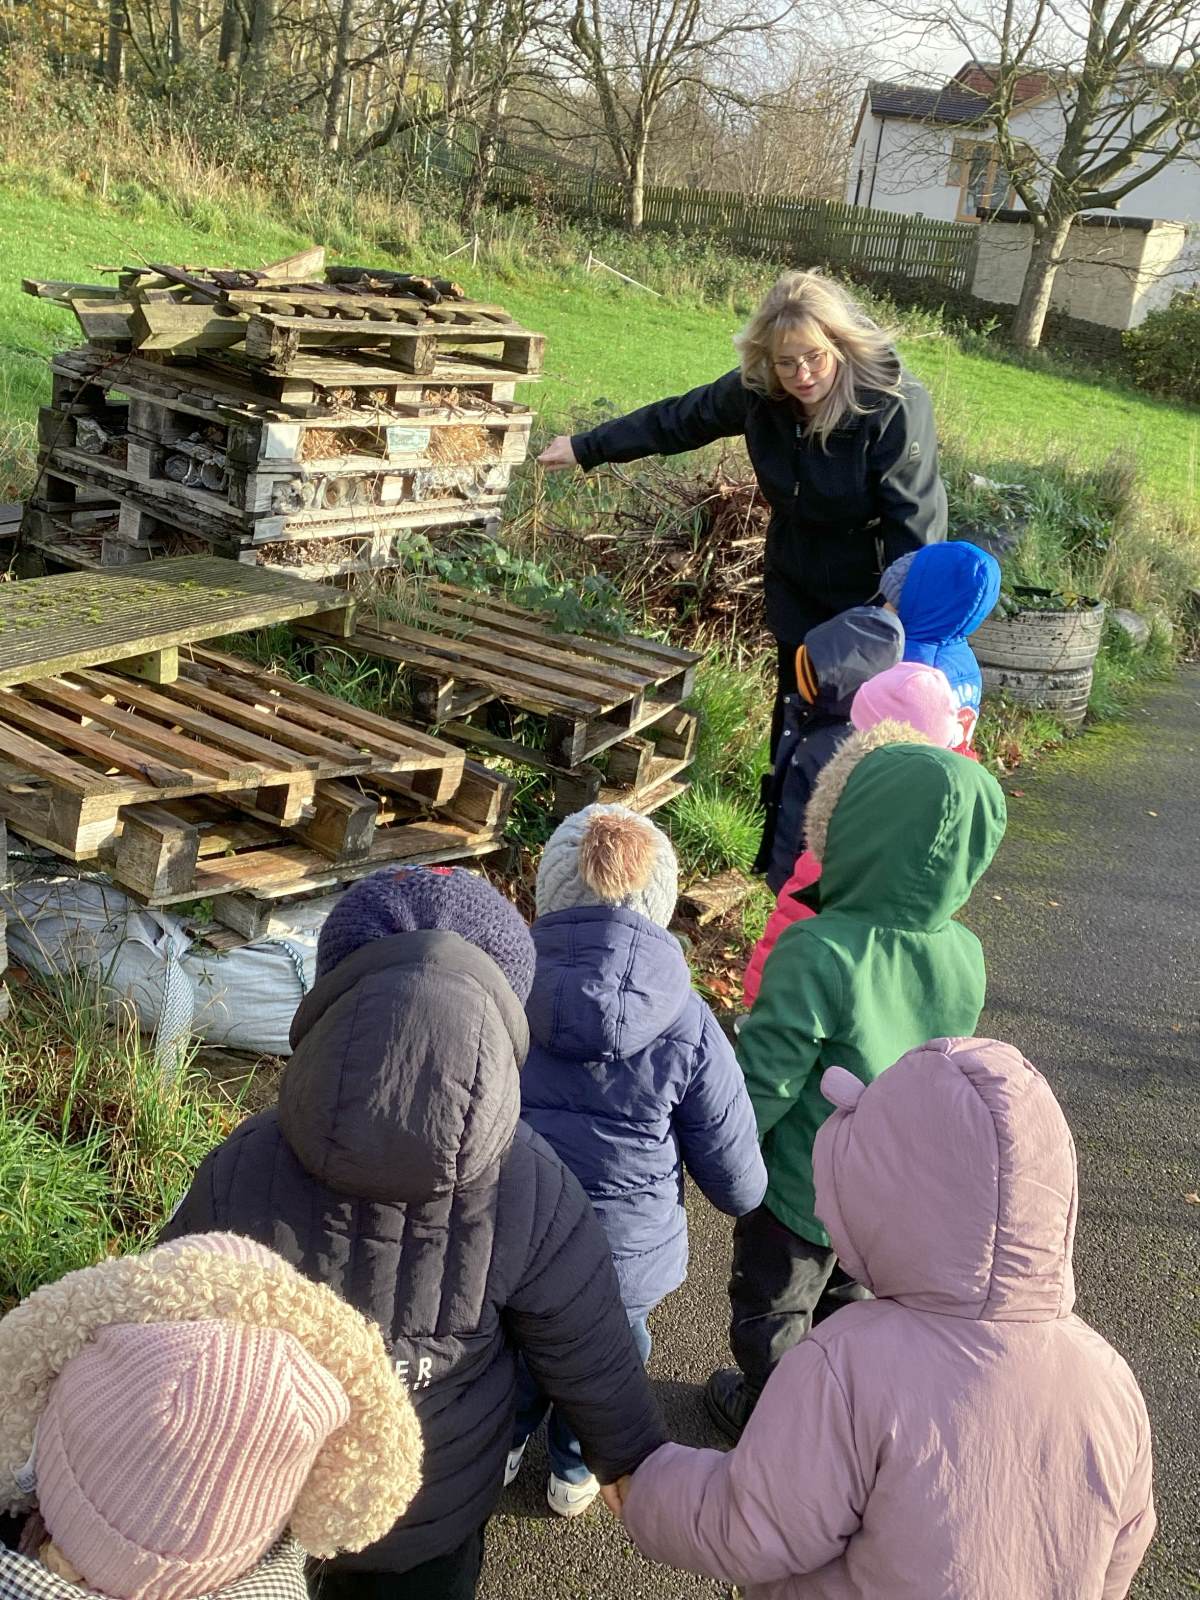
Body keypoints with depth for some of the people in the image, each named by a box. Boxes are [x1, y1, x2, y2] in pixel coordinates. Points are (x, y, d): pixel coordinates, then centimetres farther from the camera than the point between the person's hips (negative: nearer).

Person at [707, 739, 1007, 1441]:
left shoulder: (820, 953, -35)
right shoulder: (965, 956, -15)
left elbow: (765, 1078, -27)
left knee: (772, 1311, 24)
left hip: (802, 1190, -5)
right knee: (852, 1303, 31)